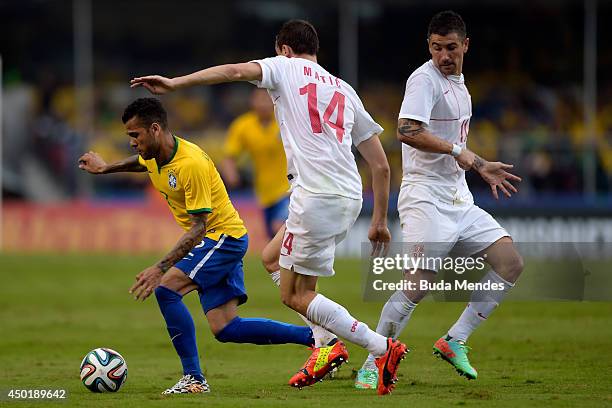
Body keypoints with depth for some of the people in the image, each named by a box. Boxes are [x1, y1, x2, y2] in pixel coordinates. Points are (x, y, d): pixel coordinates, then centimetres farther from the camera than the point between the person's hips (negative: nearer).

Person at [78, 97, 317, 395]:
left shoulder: (192, 164, -26)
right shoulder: (155, 155, 0)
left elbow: (198, 228, -27)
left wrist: (161, 268, -33)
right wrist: (106, 168, 36)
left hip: (225, 236, -9)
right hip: (215, 240, 9)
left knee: (165, 288, -22)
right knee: (226, 330, 2)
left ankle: (193, 379, -18)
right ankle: (316, 337, 10)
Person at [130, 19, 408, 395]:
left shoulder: (286, 68, 8)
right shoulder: (345, 91, 23)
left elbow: (236, 71, -12)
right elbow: (382, 166, 20)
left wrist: (175, 83, -13)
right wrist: (380, 221, 26)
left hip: (316, 195, -7)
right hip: (350, 197, 7)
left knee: (297, 296, 1)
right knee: (274, 258, 24)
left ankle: (383, 347, -10)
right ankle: (328, 346, 13)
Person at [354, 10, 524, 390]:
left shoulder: (459, 84, 18)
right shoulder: (425, 79, -10)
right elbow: (407, 130, -25)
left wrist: (481, 167, 29)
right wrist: (458, 150, -23)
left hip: (459, 198, 9)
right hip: (426, 197, -8)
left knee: (511, 262, -1)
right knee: (419, 284, -16)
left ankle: (454, 341, 3)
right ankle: (373, 363, -6)